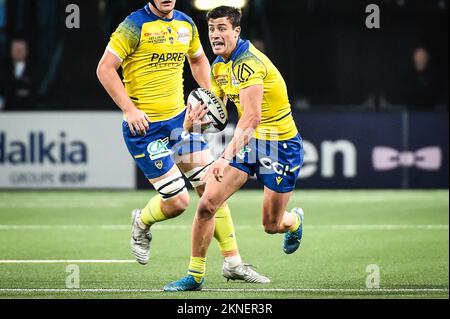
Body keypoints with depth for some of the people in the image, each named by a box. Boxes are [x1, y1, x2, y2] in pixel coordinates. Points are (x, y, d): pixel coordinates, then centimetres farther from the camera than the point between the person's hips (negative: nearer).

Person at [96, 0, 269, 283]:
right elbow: (105, 69, -14)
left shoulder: (186, 24, 7)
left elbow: (198, 60, 27)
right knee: (177, 202, -7)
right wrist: (129, 109, -20)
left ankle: (233, 262, 8)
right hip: (144, 125, -7)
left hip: (179, 118, 7)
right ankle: (141, 223, 27)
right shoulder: (135, 25, -13)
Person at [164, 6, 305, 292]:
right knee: (207, 204, -10)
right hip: (249, 141, 7)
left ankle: (295, 221, 42)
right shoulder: (219, 65, 3)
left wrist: (226, 156, -44)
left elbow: (252, 118, -36)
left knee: (272, 225, 4)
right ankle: (195, 275, 1)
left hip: (281, 144, -7)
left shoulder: (249, 62, -26)